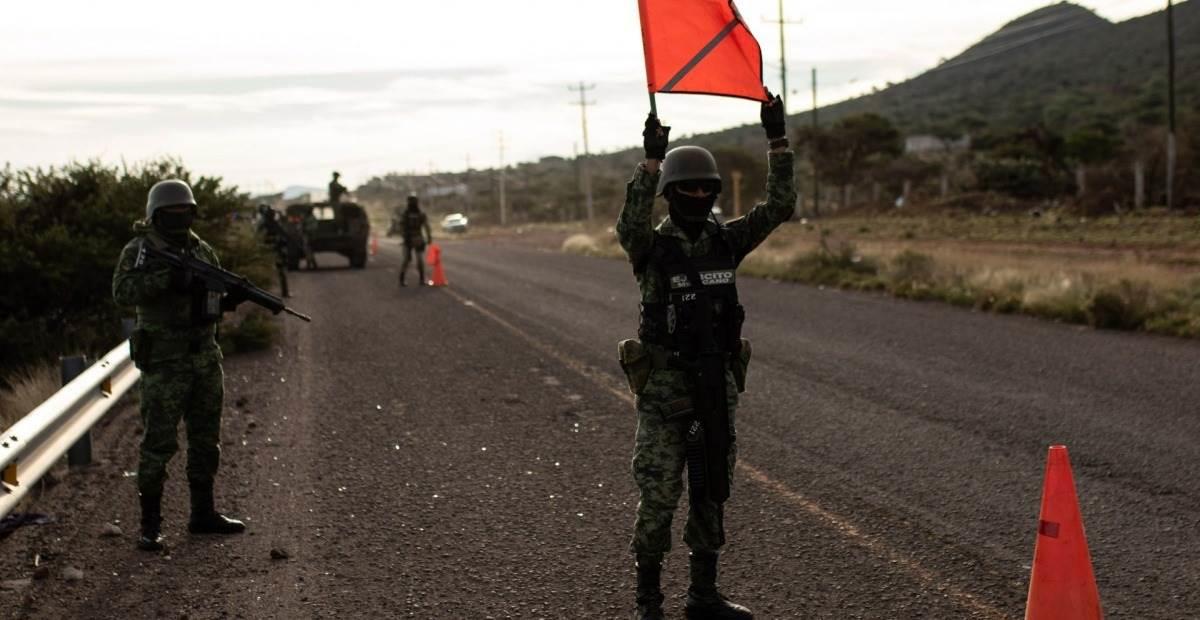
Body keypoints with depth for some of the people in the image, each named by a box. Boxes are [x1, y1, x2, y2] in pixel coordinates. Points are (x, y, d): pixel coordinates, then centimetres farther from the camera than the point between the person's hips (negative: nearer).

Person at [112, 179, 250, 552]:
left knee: (206, 439, 13)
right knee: (158, 442, -5)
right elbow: (122, 292, -21)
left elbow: (215, 298, 17)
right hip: (164, 361, -6)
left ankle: (203, 513, 25)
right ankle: (150, 525, 2)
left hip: (205, 357, 7)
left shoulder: (202, 250, 11)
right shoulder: (139, 251, -6)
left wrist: (231, 298, -6)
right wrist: (167, 278, -31)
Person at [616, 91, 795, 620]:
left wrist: (777, 141, -11)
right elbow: (629, 226, -31)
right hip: (664, 388, -5)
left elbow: (778, 208, -3)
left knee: (712, 495, 12)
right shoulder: (651, 247, -8)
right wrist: (651, 159, -39)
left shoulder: (727, 240, 5)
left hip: (717, 388, 5)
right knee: (658, 499, 1)